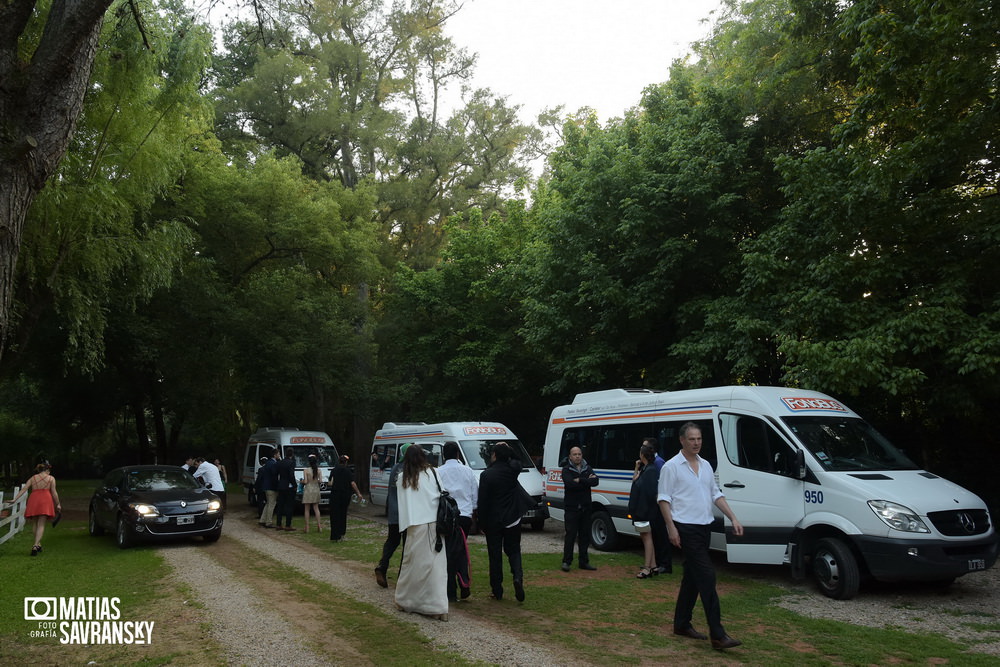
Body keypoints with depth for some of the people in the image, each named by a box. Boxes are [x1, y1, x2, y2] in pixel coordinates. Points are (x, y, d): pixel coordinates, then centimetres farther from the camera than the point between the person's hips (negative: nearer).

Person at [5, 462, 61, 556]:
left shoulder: (33, 478, 16)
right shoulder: (51, 478, 8)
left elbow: (24, 489, 4)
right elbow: (54, 493, 2)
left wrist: (15, 499, 1)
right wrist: (58, 504, 8)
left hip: (33, 501, 3)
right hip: (45, 500, -3)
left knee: (36, 524, 18)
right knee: (41, 524, -5)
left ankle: (38, 545, 22)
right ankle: (35, 546, -20)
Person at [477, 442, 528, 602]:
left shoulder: (486, 475, -14)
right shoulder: (513, 470, -4)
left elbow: (482, 501, -11)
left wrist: (482, 523, -2)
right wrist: (506, 451, 11)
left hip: (493, 521, -3)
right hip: (512, 520, 3)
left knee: (495, 555, 7)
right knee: (513, 551, 15)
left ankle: (497, 591, 11)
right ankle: (518, 576, -11)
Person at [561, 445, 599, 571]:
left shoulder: (587, 469, 11)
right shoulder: (566, 470, -1)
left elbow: (595, 481, -6)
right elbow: (570, 483, -20)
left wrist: (580, 480, -15)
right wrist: (587, 481, -13)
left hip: (585, 508, 4)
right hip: (572, 508, -4)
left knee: (585, 535, 8)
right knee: (570, 535, -6)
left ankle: (584, 562, 16)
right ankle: (566, 561, 2)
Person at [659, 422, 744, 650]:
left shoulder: (706, 465, 13)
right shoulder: (671, 467, -8)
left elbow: (716, 495, 18)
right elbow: (664, 499, -9)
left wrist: (733, 518, 9)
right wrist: (671, 528, -16)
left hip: (704, 527, 8)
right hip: (686, 528, -8)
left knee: (692, 577, 13)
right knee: (707, 575, -13)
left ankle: (681, 624, 24)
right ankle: (717, 634, -12)